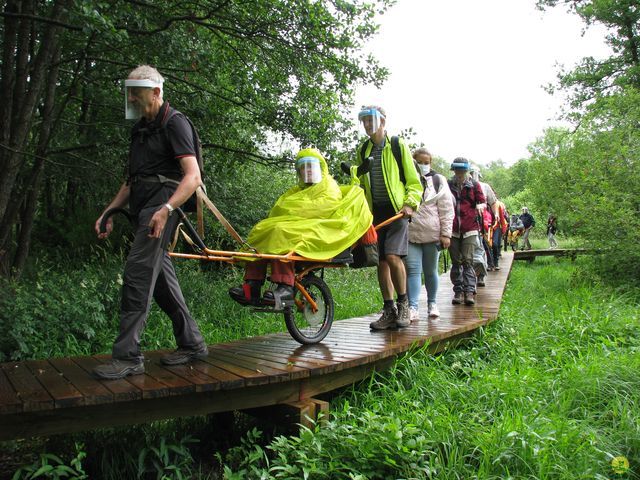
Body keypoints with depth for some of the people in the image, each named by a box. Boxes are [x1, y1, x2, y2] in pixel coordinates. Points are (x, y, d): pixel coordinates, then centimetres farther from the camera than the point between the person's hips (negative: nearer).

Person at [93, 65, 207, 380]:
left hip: (162, 206, -9)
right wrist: (109, 212, 18)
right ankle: (192, 344, 19)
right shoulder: (141, 128, 22)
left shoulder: (174, 123, -5)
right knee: (161, 277, 9)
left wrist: (166, 209, -30)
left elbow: (193, 176, -17)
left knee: (137, 274, -16)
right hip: (144, 208, 9)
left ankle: (127, 356, -11)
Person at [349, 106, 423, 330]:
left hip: (396, 210, -5)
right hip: (375, 212, 5)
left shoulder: (398, 145, 3)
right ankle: (389, 310, 13)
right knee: (381, 261, 4)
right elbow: (359, 183, 22)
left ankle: (403, 303, 1)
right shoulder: (363, 150, 15)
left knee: (392, 255, -19)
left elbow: (414, 181, 4)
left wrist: (410, 203, -10)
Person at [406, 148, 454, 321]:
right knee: (413, 270, -7)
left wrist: (446, 233, -4)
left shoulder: (438, 180, 6)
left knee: (430, 271, 10)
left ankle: (432, 303, 25)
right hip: (410, 234, 0)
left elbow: (446, 209, 3)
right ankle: (413, 307, -8)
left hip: (432, 234, 0)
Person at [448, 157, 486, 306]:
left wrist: (480, 206, -16)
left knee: (468, 260, -7)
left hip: (469, 229, -1)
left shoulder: (474, 185, 6)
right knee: (456, 262, 5)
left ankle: (469, 291, -6)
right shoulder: (448, 185, 7)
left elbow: (482, 202, 7)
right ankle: (458, 292, 11)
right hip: (452, 229, 2)